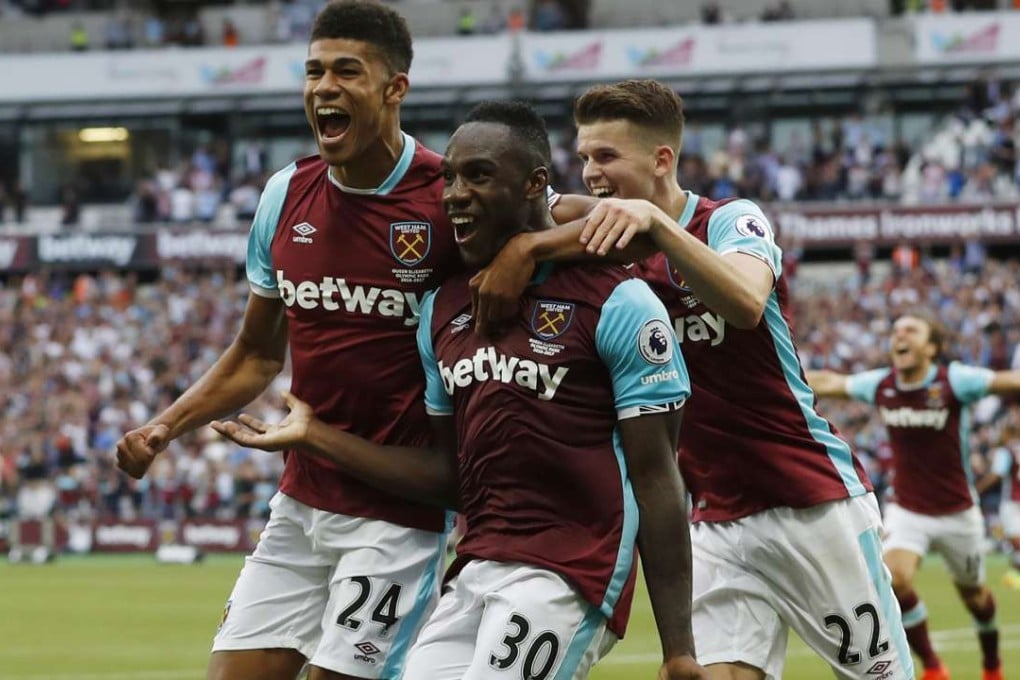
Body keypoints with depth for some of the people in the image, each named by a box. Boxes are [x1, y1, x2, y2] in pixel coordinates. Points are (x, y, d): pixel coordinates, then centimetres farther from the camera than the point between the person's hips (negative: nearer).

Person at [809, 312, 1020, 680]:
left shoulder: (954, 381, -17)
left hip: (956, 511, -2)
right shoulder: (880, 385, -5)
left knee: (972, 594, 14)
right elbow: (828, 382, 9)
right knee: (895, 579, -22)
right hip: (906, 509, 2)